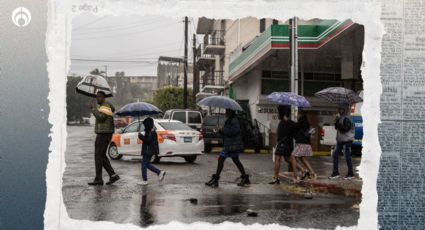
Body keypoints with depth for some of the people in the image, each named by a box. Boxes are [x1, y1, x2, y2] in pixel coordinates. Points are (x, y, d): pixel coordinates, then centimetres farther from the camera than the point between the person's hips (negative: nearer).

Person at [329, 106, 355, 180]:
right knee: (335, 154, 7)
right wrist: (336, 121, 0)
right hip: (340, 140, 9)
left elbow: (345, 129, -22)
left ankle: (351, 174, 7)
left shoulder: (346, 118, -14)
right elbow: (337, 127, 16)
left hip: (346, 140, -9)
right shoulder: (341, 117, 13)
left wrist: (338, 124, -18)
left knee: (347, 157, -3)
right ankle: (335, 172, 14)